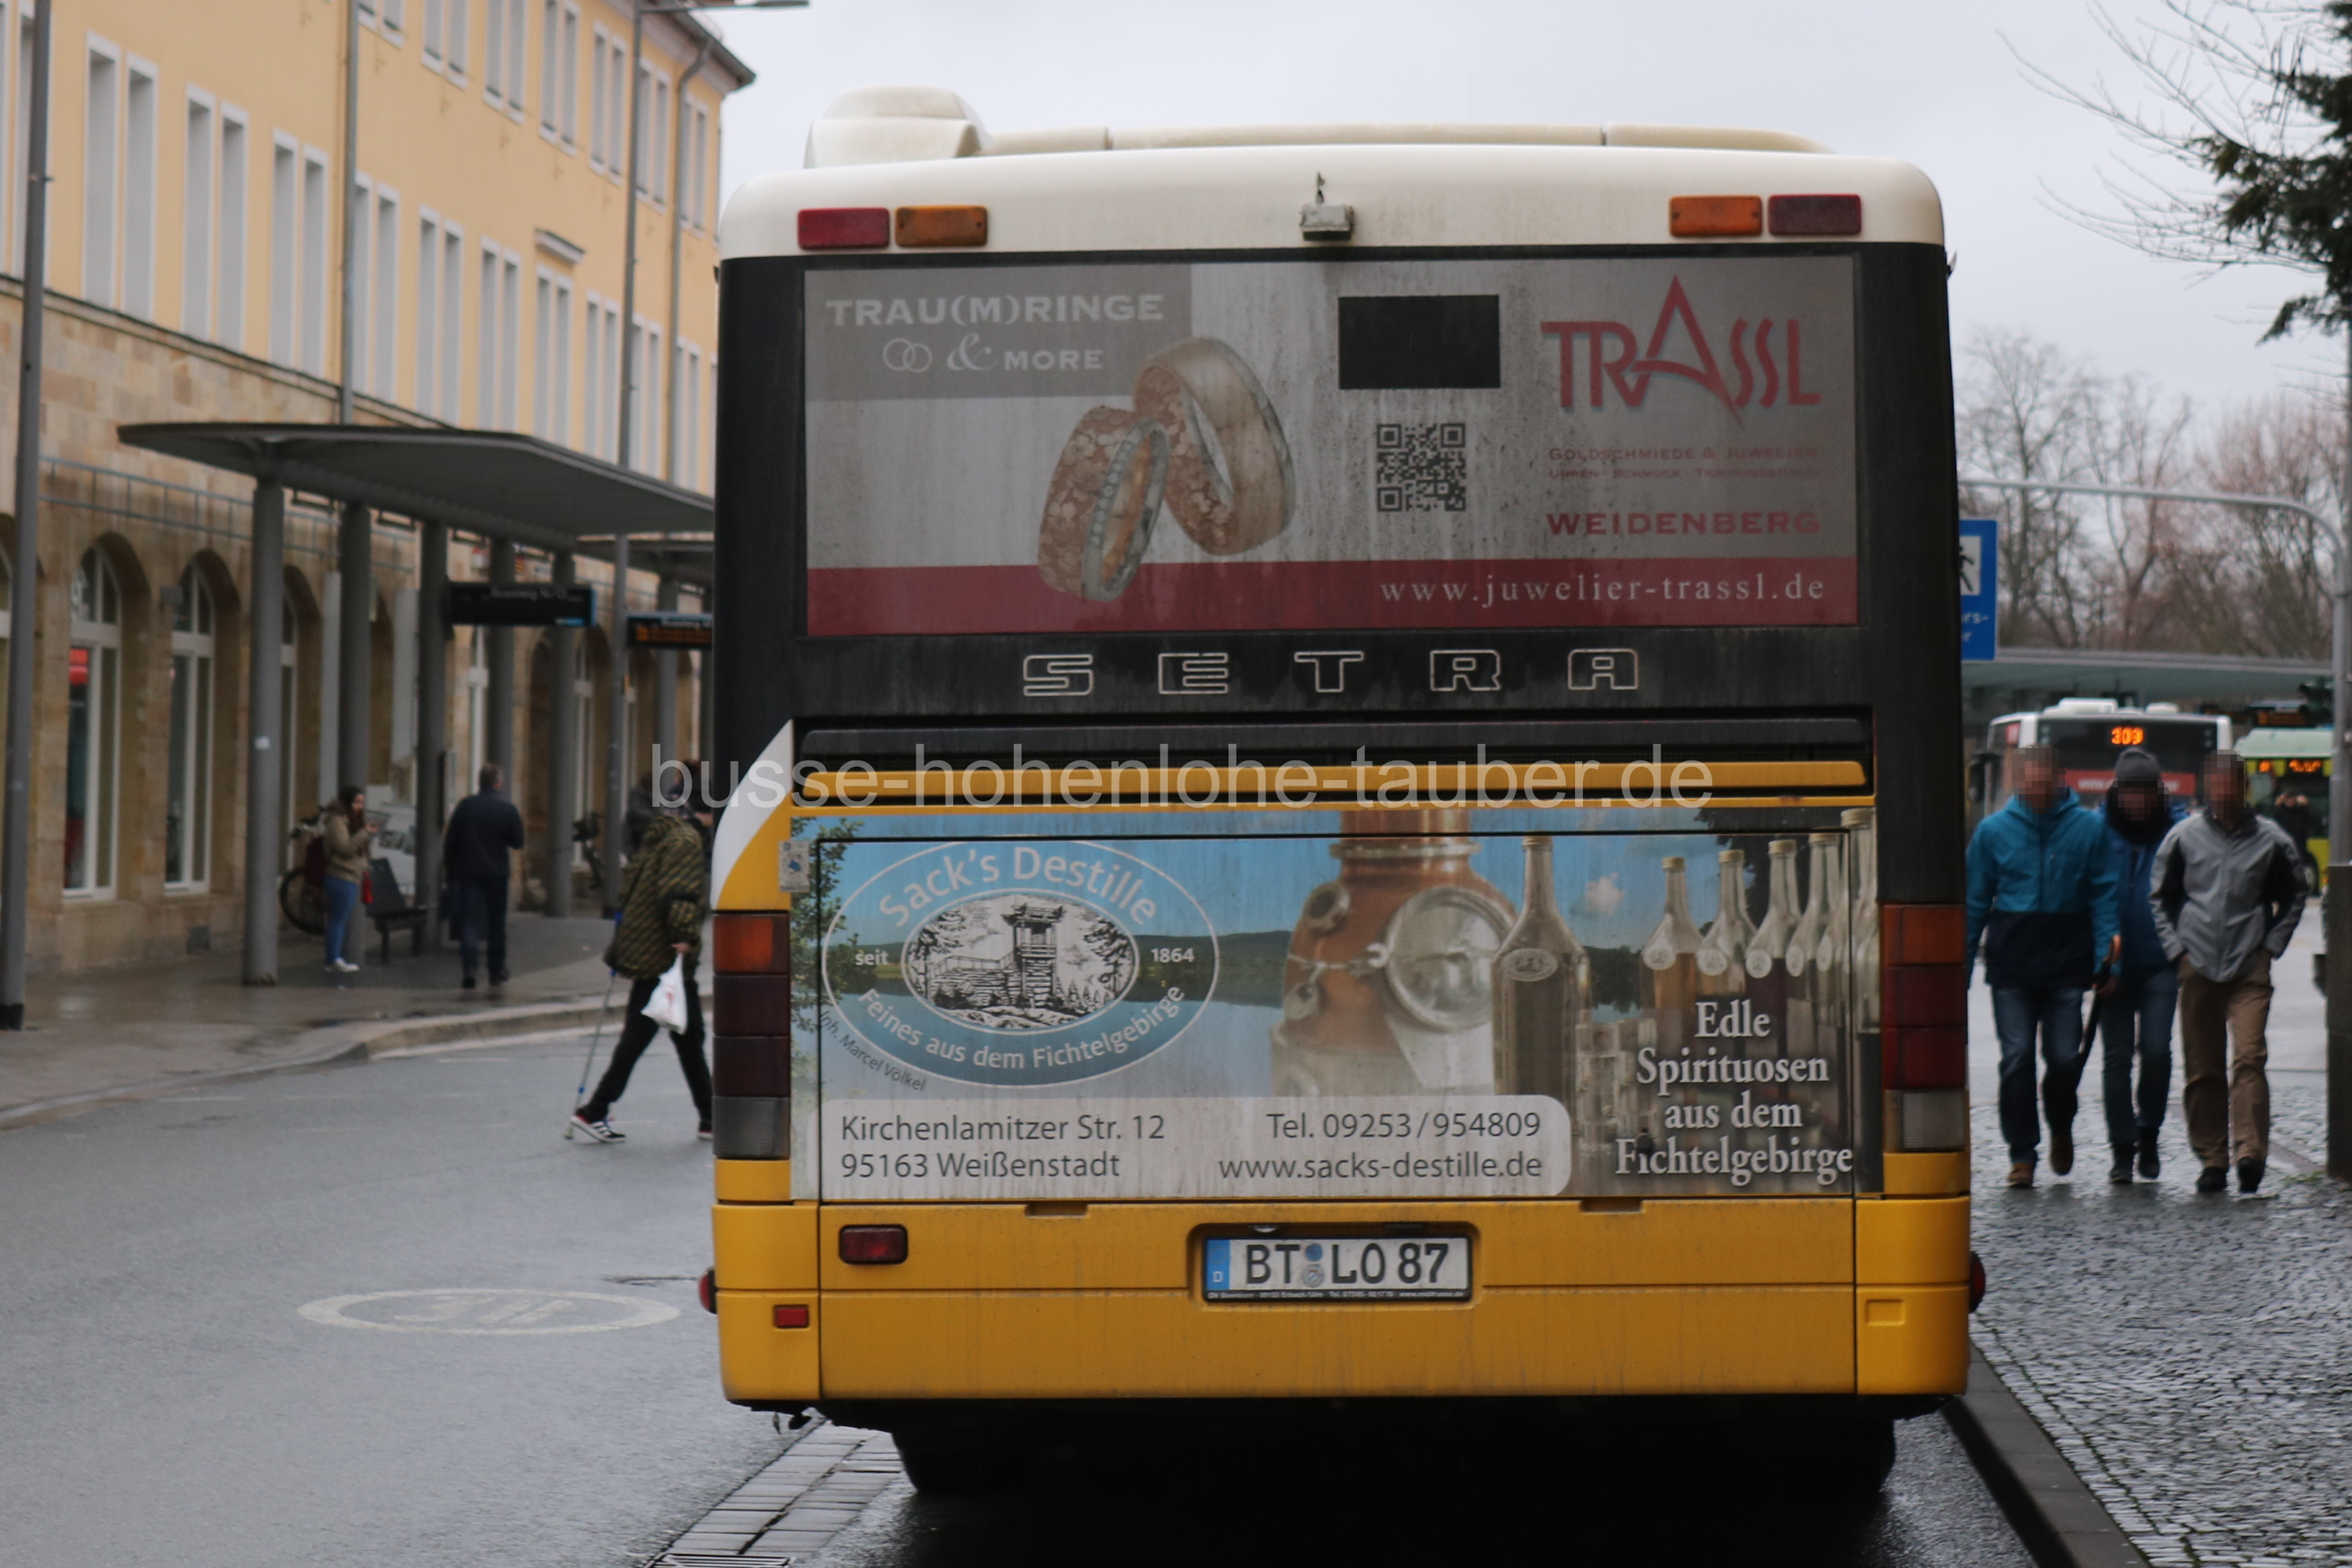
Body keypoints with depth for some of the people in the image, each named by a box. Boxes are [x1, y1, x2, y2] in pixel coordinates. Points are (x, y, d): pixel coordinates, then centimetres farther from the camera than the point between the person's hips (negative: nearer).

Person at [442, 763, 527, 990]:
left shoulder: (465, 805, -2)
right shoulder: (507, 808, -5)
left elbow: (450, 841, -1)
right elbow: (518, 842, -1)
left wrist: (449, 869, 9)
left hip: (467, 872, 0)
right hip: (496, 873, 0)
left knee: (468, 920, -1)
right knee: (496, 923, 12)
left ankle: (468, 967, -20)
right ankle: (497, 972, 18)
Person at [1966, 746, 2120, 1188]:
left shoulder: (2087, 828, 4)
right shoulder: (1994, 830, 6)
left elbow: (2103, 895, 5)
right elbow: (1975, 903, 11)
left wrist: (2107, 955, -8)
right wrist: (1962, 968, 8)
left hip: (2066, 964, 0)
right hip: (2011, 965, 1)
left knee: (2065, 1057, -1)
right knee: (2016, 1058, -4)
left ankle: (2061, 1130, 28)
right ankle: (2022, 1154, 4)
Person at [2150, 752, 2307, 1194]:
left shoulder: (2271, 839, 4)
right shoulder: (2184, 837, 5)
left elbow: (2292, 898, 16)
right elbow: (2160, 899, 14)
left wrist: (2270, 946, 5)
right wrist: (2177, 950, 4)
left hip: (2250, 970, -1)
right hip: (2199, 969, 1)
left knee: (2249, 1058, -15)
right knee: (2201, 1069, 3)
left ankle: (2250, 1152, -19)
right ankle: (2211, 1159, 10)